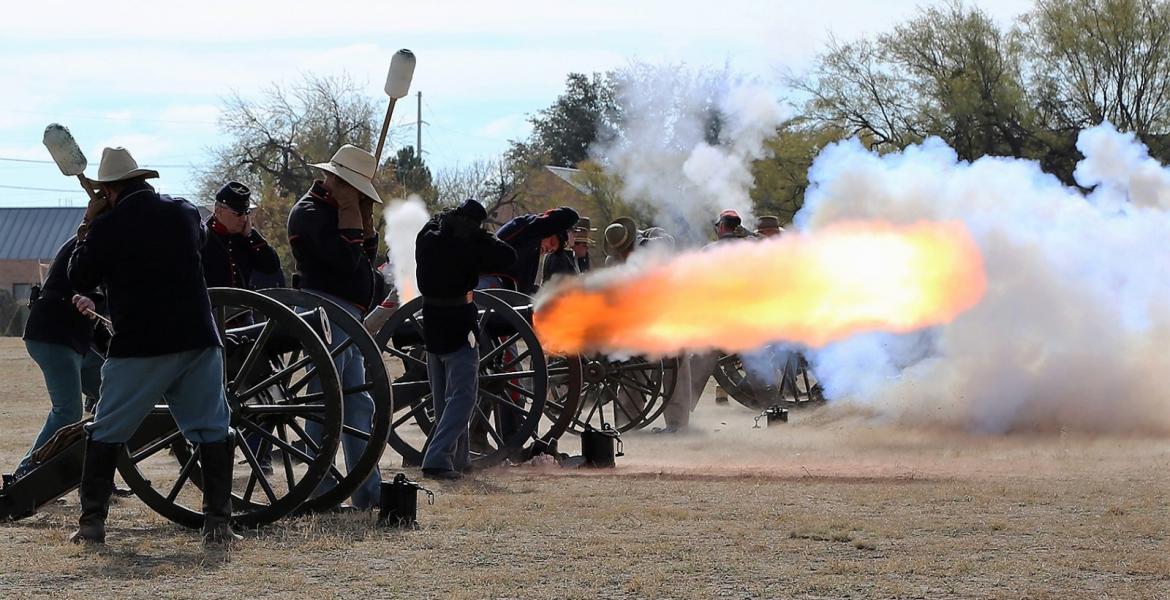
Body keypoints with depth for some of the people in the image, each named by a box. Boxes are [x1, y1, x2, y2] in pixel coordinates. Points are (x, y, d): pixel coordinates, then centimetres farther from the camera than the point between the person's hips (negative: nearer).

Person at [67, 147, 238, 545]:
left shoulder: (107, 227, -7)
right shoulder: (182, 213, 6)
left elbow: (79, 280, 4)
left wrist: (88, 227, 13)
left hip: (139, 348, -3)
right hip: (197, 340, 3)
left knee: (105, 433, 10)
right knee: (213, 430, 7)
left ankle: (92, 522, 9)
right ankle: (218, 523, -1)